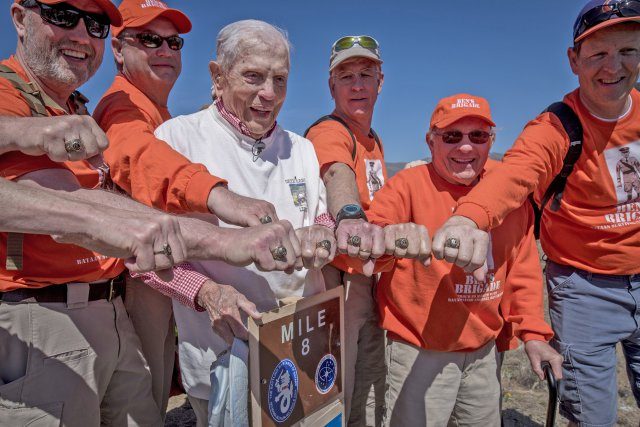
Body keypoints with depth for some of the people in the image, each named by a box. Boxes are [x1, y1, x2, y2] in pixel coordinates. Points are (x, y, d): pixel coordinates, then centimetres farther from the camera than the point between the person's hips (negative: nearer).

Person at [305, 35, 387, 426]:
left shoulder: (374, 140, 13)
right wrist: (350, 215, -57)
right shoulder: (328, 133, -14)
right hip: (337, 279, -8)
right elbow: (337, 173, -38)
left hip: (372, 279, 9)